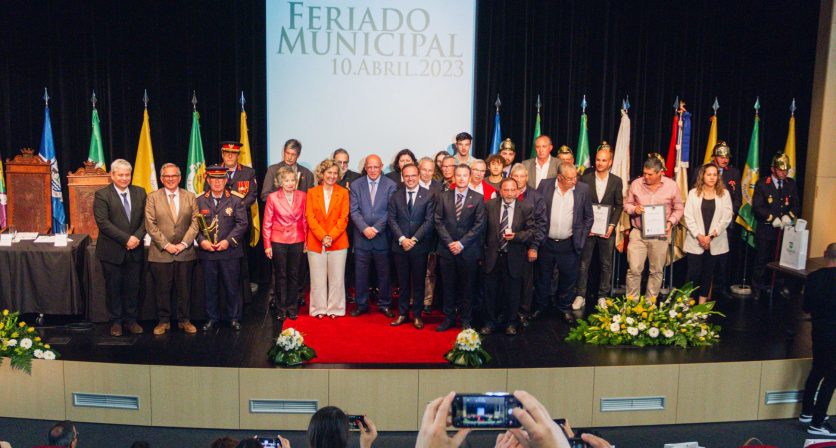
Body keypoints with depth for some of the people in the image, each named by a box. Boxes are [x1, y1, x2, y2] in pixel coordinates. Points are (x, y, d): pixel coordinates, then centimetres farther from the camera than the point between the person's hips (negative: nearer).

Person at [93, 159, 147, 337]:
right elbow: (103, 222, -14)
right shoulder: (102, 195, -6)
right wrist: (126, 239, -18)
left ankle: (131, 320, 21)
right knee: (114, 287, 7)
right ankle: (116, 321, 20)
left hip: (134, 249, 3)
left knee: (133, 287, 9)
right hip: (112, 251, -3)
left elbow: (145, 218, 5)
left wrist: (137, 237, -12)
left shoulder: (139, 192, 7)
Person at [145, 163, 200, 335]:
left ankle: (184, 320, 19)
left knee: (184, 289, 7)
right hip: (160, 253, -1)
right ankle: (163, 321, 17)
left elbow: (195, 222, 1)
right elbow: (150, 225, -4)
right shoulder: (152, 198, 2)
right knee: (162, 289, 5)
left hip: (185, 252, 1)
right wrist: (166, 245, -12)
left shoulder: (190, 197, 6)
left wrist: (184, 243, -10)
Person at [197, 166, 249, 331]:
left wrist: (228, 241, -15)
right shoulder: (200, 201, 8)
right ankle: (212, 318, 20)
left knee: (232, 287, 4)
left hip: (230, 252, -1)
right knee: (210, 288, 8)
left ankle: (234, 318, 16)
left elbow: (242, 224, -4)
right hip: (207, 253, 1)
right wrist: (201, 240, -13)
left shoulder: (235, 201, 4)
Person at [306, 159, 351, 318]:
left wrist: (331, 236, -13)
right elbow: (310, 218, -2)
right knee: (318, 279, 5)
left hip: (338, 242, 0)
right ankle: (319, 309, 16)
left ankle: (335, 309, 14)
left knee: (337, 279, 3)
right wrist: (323, 237, -13)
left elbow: (343, 218, -2)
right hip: (315, 242, 0)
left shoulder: (343, 193, 5)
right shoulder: (312, 192, 6)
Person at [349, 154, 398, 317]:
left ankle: (384, 304, 21)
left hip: (382, 237, -1)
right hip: (362, 236, 1)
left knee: (384, 273, 7)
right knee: (361, 273, 6)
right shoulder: (356, 185, 4)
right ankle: (361, 304, 18)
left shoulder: (390, 185, 0)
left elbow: (390, 211, -5)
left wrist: (376, 229, -13)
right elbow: (354, 211, -1)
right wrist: (365, 228, -14)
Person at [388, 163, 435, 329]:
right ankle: (403, 314, 18)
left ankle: (417, 315, 16)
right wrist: (402, 239, -12)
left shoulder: (428, 196, -2)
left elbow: (429, 221, -7)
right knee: (403, 282, 9)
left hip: (420, 246, -2)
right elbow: (392, 219, 2)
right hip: (400, 246, 2)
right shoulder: (395, 196, 7)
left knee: (418, 282, 6)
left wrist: (414, 239, -14)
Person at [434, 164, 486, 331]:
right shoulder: (444, 197, 7)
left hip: (468, 250, -2)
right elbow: (439, 221, 3)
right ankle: (448, 318, 18)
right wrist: (449, 242, -8)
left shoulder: (477, 198, 1)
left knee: (466, 287, 5)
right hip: (447, 249, 2)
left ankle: (466, 320, 17)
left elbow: (479, 225, -4)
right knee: (448, 286, 7)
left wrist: (462, 243, -11)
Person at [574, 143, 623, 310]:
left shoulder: (617, 181, 1)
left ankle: (602, 296, 19)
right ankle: (580, 296, 11)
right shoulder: (585, 178, -2)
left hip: (607, 229, 1)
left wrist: (612, 225, -7)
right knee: (583, 263, 3)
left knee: (606, 264, 7)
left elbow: (619, 205, 4)